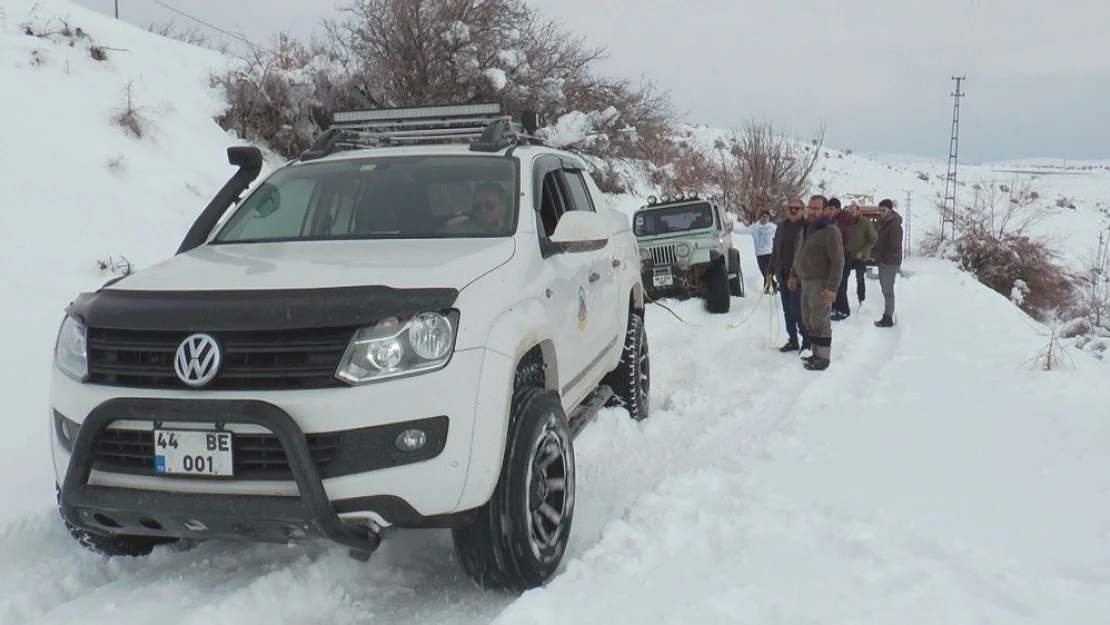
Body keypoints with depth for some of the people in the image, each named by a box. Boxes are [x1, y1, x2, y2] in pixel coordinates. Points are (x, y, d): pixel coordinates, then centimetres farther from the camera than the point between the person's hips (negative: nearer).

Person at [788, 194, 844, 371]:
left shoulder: (830, 230, -15)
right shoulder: (808, 228, 13)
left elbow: (838, 260, -20)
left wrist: (832, 287, -24)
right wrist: (793, 275, 22)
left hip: (820, 282, -9)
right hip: (806, 281, 9)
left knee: (820, 321, -4)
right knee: (808, 321, 14)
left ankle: (823, 358, 6)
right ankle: (816, 354, 24)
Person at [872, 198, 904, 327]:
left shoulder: (895, 225, -16)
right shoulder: (883, 222, 13)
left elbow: (895, 247, -21)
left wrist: (886, 261, -18)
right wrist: (878, 257, 12)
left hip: (890, 264, -10)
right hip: (883, 262, 10)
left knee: (888, 291, -6)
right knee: (885, 290, 13)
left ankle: (888, 319, -3)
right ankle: (888, 316, 20)